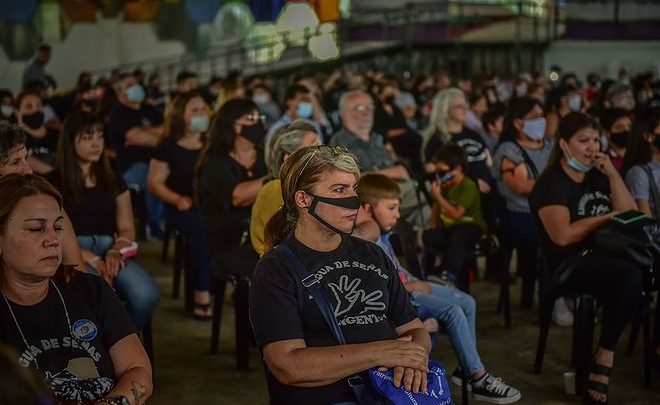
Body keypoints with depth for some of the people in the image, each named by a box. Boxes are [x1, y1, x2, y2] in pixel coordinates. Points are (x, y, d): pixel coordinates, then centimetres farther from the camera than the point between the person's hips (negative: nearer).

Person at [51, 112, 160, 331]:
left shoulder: (113, 181, 18)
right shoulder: (54, 183, 5)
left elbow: (127, 228, 14)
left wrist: (115, 251, -9)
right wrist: (90, 258, -15)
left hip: (108, 250, 4)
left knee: (147, 294, -28)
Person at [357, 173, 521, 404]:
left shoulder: (381, 234, 9)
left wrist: (413, 282, 6)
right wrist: (408, 287, -17)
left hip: (405, 286, 11)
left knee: (467, 302, 7)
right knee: (452, 311, -22)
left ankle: (467, 367, 13)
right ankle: (479, 379, -15)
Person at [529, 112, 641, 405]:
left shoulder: (597, 176, 16)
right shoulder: (551, 183, -5)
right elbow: (563, 236, -17)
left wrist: (613, 175, 3)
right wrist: (606, 218, -7)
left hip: (604, 256, 7)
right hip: (569, 265, -7)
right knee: (631, 274, -34)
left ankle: (602, 362, -20)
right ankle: (602, 367, -22)